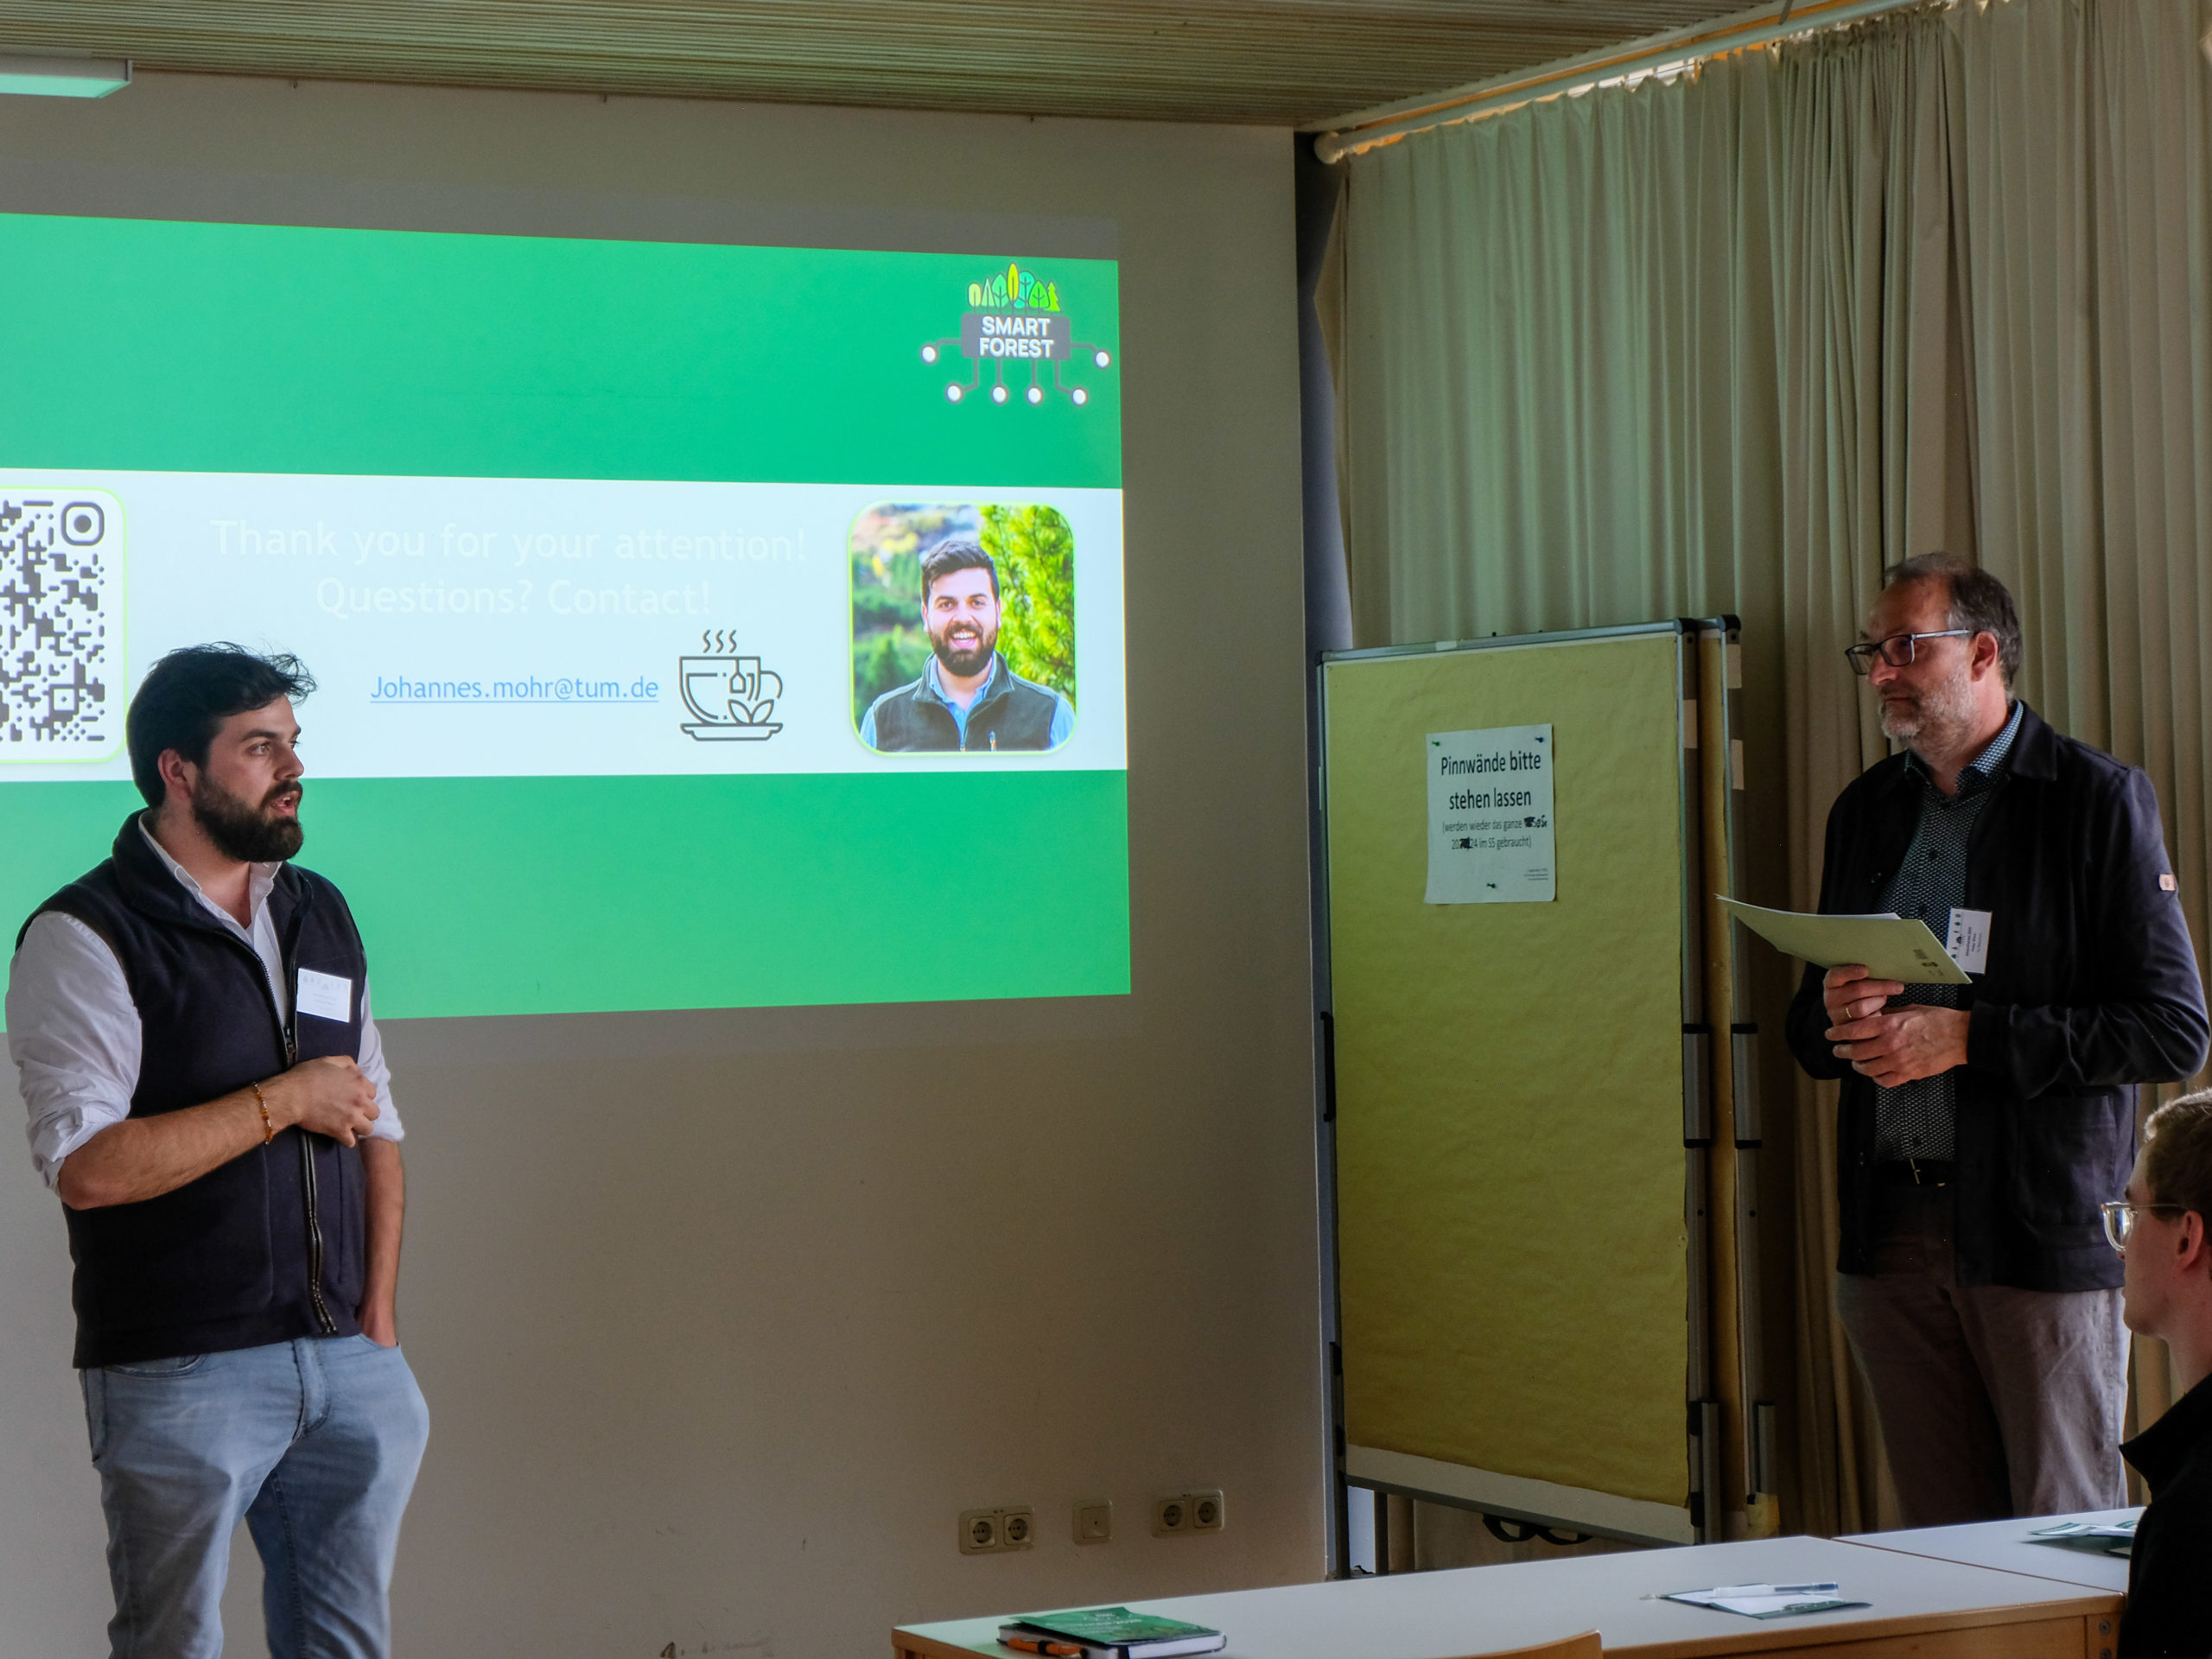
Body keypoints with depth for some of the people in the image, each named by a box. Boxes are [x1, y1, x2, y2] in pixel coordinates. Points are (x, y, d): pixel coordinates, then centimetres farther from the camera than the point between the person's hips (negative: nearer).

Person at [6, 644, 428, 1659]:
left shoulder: (322, 916, 14)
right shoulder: (84, 939, -8)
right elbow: (88, 1167, -19)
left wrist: (378, 1312, 7)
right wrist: (285, 1101, -13)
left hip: (350, 1367, 6)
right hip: (181, 1377, -6)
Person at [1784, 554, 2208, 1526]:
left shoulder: (2098, 800, -3)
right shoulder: (1865, 810, 16)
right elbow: (1811, 1035, 21)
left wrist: (1967, 1037, -15)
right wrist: (1836, 1012, -4)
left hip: (2045, 1228, -5)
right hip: (1891, 1232, 5)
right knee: (1938, 1544, 8)